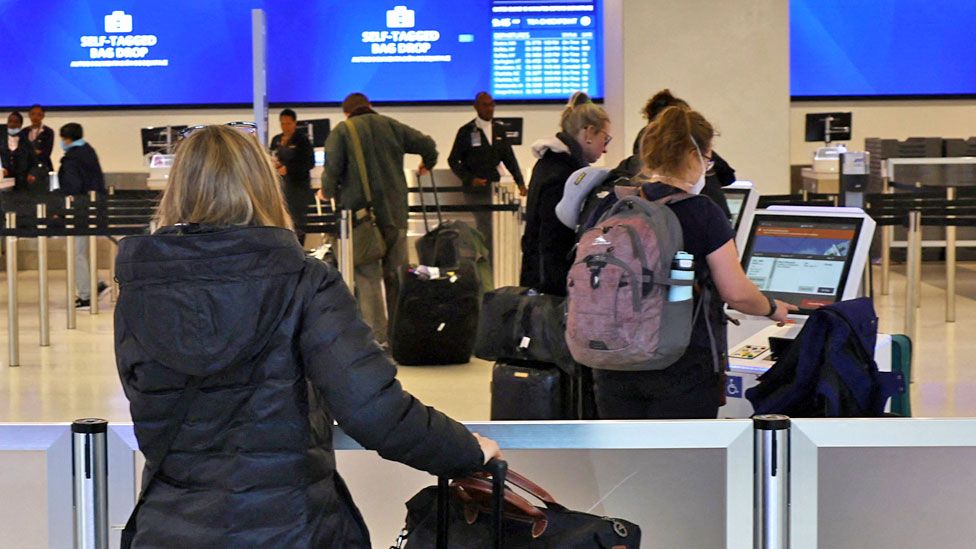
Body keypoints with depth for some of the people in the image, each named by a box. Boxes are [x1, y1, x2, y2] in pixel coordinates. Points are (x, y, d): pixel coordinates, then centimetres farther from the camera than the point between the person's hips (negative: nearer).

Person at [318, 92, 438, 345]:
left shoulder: (341, 132, 0)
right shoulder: (391, 126, 11)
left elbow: (332, 169, -11)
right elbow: (427, 144, 8)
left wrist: (327, 192, 8)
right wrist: (427, 165, 29)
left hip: (360, 214, -3)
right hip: (394, 214, 4)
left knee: (368, 278, -2)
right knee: (396, 275, 11)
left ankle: (378, 338, -8)